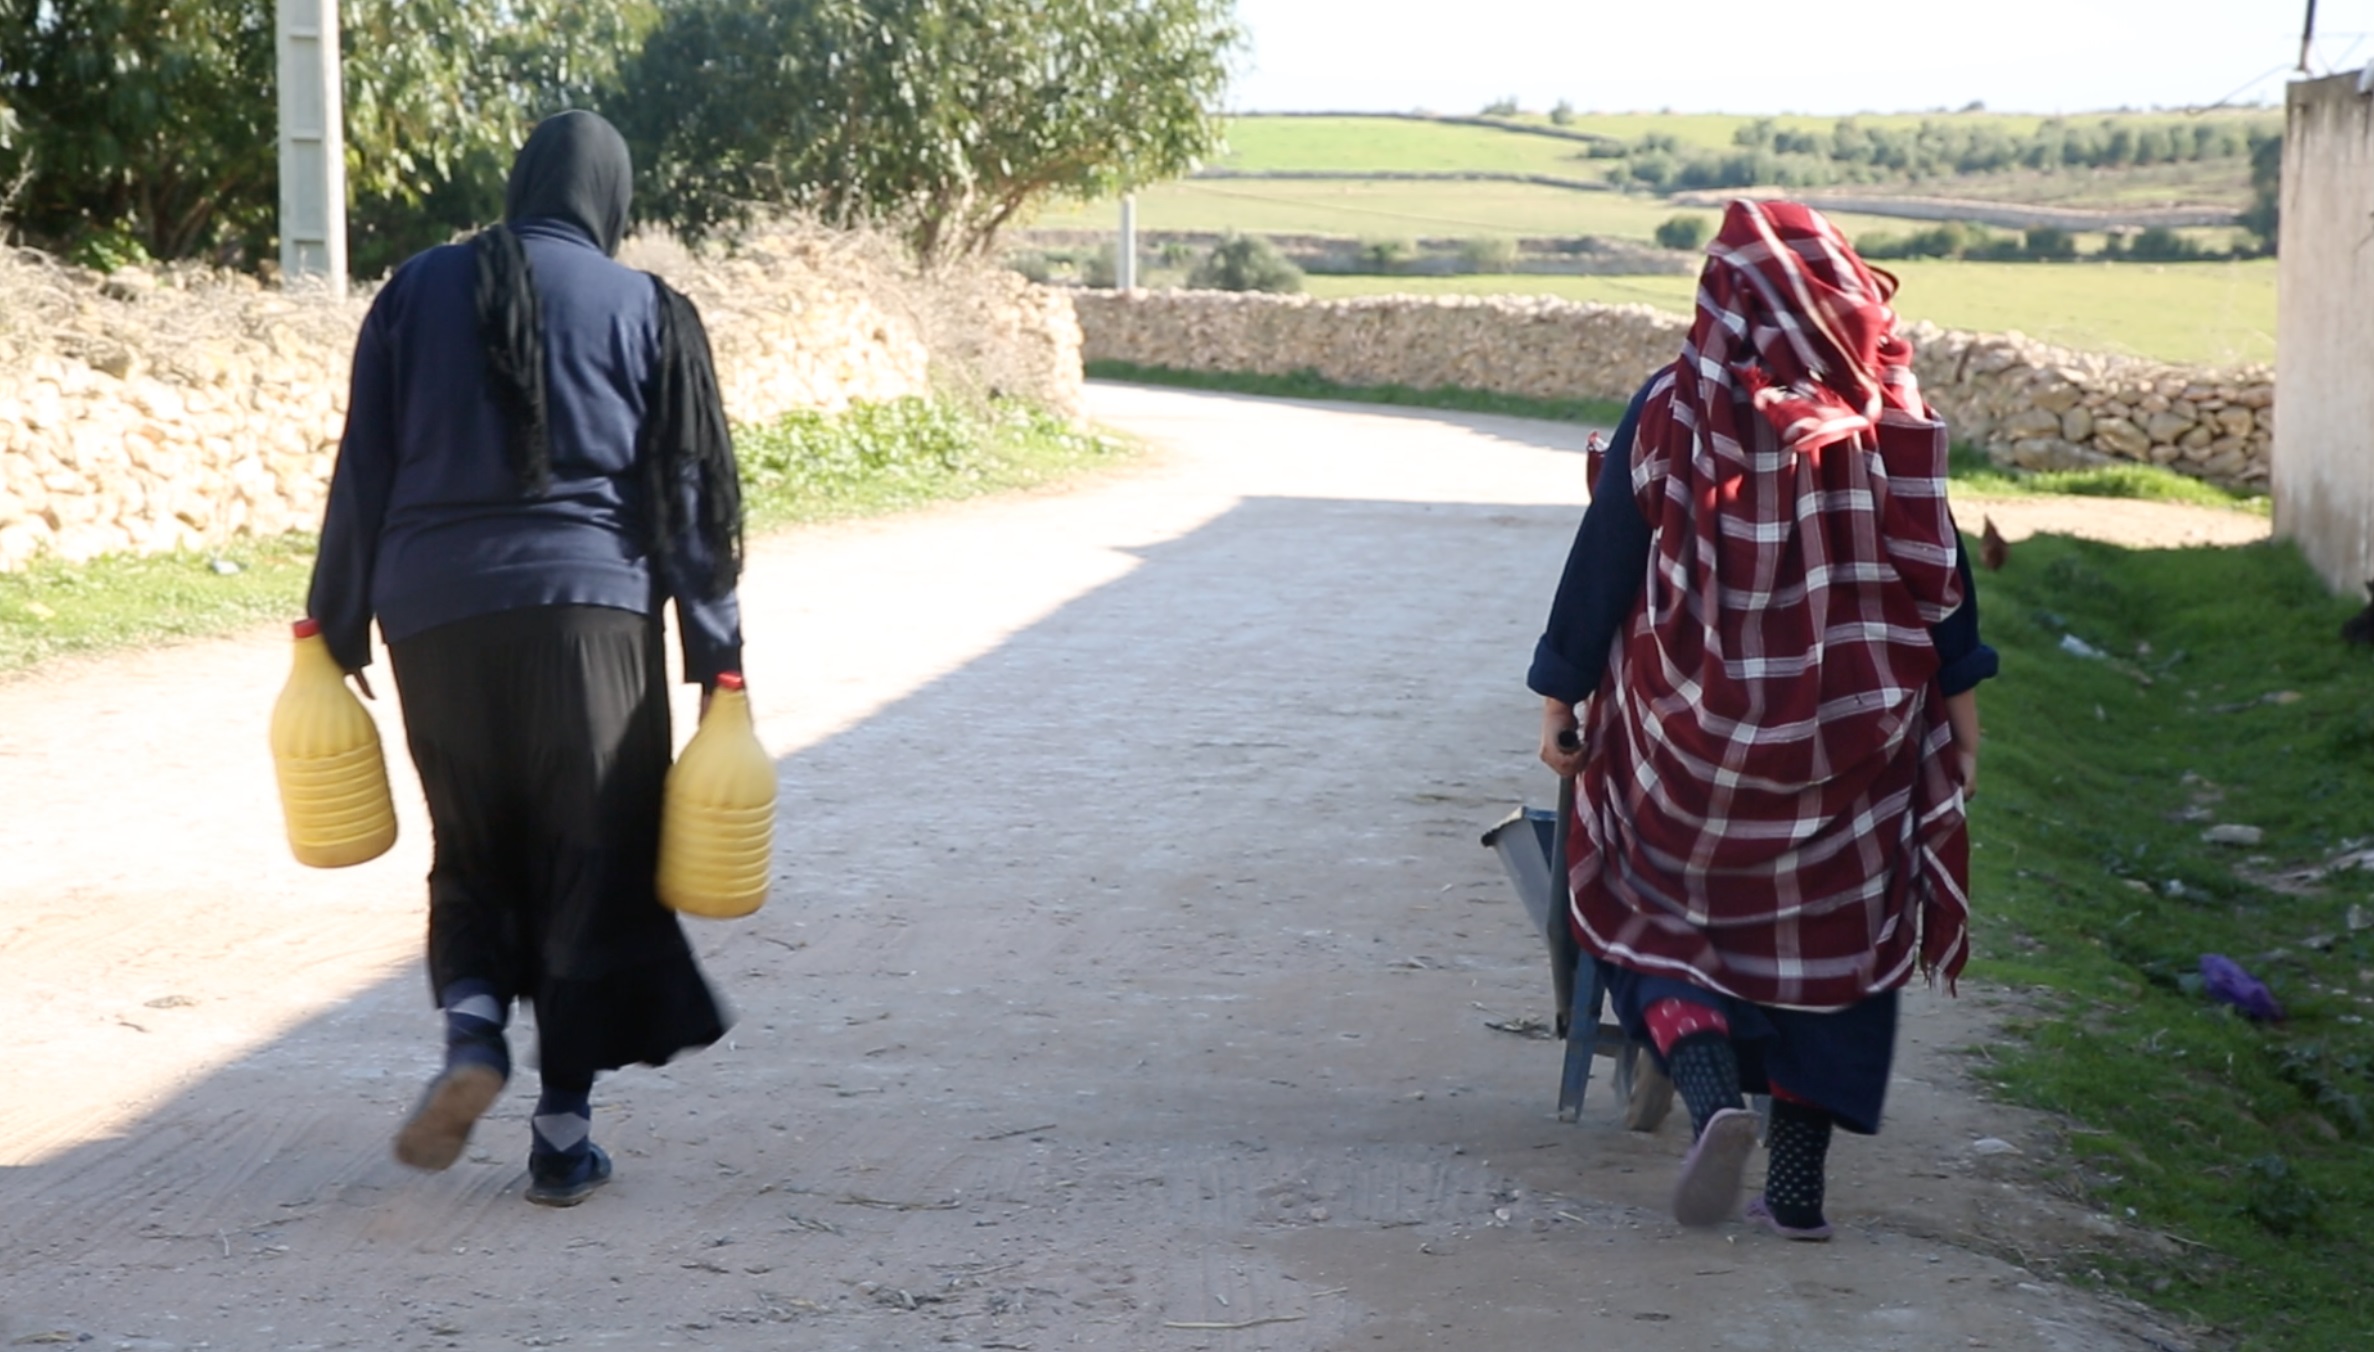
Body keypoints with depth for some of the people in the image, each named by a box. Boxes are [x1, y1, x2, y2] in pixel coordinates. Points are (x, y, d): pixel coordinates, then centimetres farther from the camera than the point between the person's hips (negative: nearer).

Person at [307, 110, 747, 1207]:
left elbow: (361, 476, 6)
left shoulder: (419, 292, 7)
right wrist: (717, 662, 7)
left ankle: (472, 1027, -8)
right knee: (590, 860, 7)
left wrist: (337, 631, 12)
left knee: (472, 851, 18)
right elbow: (687, 498, 3)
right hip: (590, 609, -2)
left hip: (436, 610, 2)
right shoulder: (643, 309, 4)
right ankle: (563, 1133, 7)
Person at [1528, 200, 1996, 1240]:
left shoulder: (1671, 410, -6)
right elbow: (1940, 567, 1)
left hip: (1695, 727, -2)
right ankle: (1799, 1184, 12)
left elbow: (1603, 561, -3)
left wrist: (1560, 697, 6)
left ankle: (1711, 1093, -13)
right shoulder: (1891, 410, -2)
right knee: (1830, 927, 13)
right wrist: (1959, 700, 9)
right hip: (1858, 728, 2)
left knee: (1656, 915, 14)